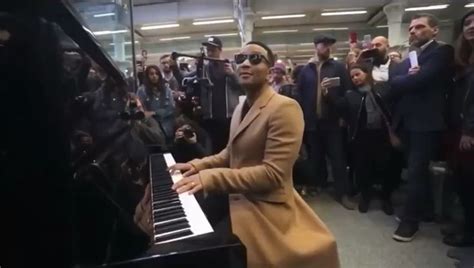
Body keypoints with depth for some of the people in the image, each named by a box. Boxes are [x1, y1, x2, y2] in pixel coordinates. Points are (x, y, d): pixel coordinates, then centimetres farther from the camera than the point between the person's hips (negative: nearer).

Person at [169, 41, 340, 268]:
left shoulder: (284, 107, -20)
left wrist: (210, 178, -29)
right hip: (238, 199, 8)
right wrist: (199, 165, 2)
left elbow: (273, 173, -26)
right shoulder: (241, 108, 10)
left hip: (263, 209, -8)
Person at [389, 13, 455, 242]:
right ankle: (425, 209, 34)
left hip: (426, 124, -7)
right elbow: (392, 90, 4)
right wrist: (406, 77, -14)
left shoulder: (442, 52, -5)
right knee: (417, 171, 17)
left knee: (416, 172, -3)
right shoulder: (406, 60, 16)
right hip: (407, 124, 7)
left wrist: (398, 80, -3)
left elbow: (419, 79, -21)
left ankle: (410, 219, 9)